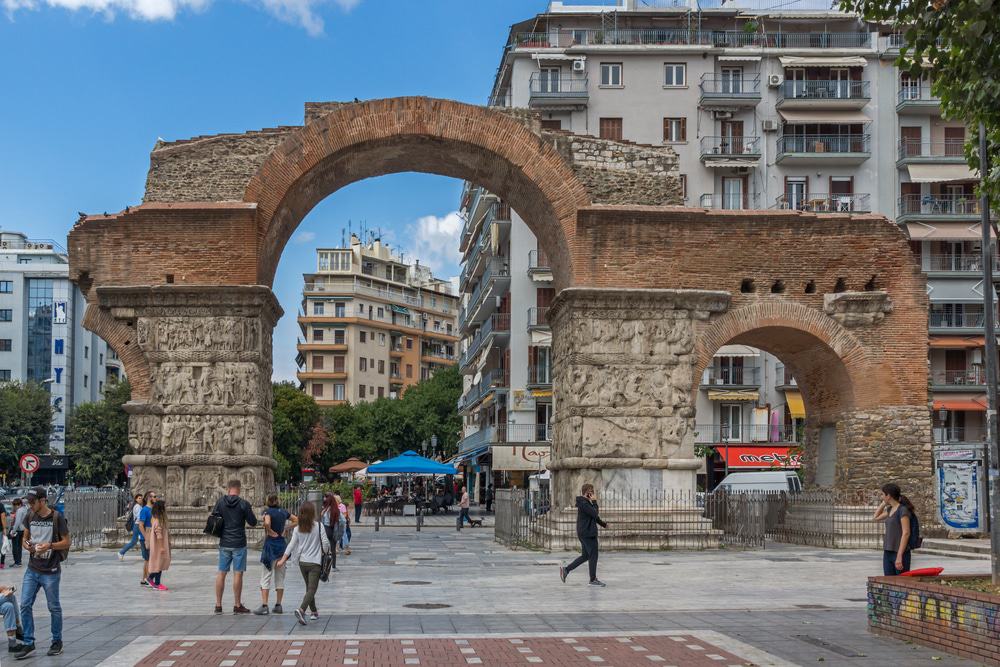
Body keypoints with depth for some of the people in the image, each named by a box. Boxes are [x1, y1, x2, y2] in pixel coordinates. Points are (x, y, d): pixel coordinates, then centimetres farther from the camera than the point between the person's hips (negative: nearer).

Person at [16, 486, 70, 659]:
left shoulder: (57, 517, -10)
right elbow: (25, 537, 16)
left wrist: (50, 545, -24)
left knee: (54, 608, 6)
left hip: (50, 572, -5)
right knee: (25, 605, -1)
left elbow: (66, 542, -7)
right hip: (32, 570, 5)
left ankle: (57, 642, 21)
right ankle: (28, 644, 7)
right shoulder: (30, 517, 4)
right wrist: (26, 544, -7)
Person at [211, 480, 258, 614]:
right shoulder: (244, 504, -9)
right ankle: (237, 605, 5)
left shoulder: (220, 502, -1)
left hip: (224, 544, 3)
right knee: (238, 573, 1)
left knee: (221, 573, 10)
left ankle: (218, 605, 13)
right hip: (239, 544, -3)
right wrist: (251, 513, 13)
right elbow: (253, 522, -6)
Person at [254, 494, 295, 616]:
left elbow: (267, 523, -30)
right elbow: (296, 520, 19)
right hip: (282, 543, 6)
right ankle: (278, 605, 13)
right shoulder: (283, 512, 7)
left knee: (266, 577, -3)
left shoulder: (268, 511, -10)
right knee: (280, 577, 11)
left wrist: (271, 532, -13)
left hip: (270, 544, -6)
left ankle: (264, 606, -9)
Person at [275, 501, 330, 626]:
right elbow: (325, 543, -7)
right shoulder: (319, 526, -8)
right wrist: (328, 552, 12)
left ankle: (314, 612, 27)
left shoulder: (297, 529, 2)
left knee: (309, 588, 19)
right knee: (312, 589, -8)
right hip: (315, 562, -5)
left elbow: (291, 545, 0)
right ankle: (301, 609, -29)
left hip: (302, 562, 5)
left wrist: (283, 560, 5)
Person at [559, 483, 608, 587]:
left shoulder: (586, 502, 15)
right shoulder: (583, 503, -17)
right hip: (588, 534, -10)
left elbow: (594, 516, 25)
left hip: (585, 534, 10)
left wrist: (602, 523, 28)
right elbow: (594, 514, -23)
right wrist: (594, 502, -14)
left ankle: (566, 569, 13)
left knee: (585, 556, 15)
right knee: (593, 556, -1)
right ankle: (593, 579, 7)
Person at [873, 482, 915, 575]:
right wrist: (884, 503, 14)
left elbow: (906, 533, -17)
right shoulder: (890, 509, 12)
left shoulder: (903, 510, -12)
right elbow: (876, 517, 29)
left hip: (900, 553, -8)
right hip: (887, 553, 8)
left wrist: (899, 556, -22)